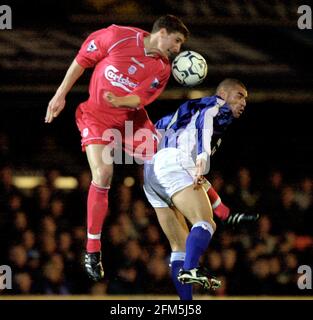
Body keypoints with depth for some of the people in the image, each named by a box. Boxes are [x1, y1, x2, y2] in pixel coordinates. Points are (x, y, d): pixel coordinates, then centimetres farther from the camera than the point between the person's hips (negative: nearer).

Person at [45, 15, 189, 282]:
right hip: (98, 116, -4)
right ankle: (93, 252, -9)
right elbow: (83, 59, -3)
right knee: (102, 175, -20)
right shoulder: (120, 37, -13)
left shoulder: (162, 69, -5)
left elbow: (138, 99, -15)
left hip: (132, 119, 4)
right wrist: (61, 95, -3)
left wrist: (119, 100, -38)